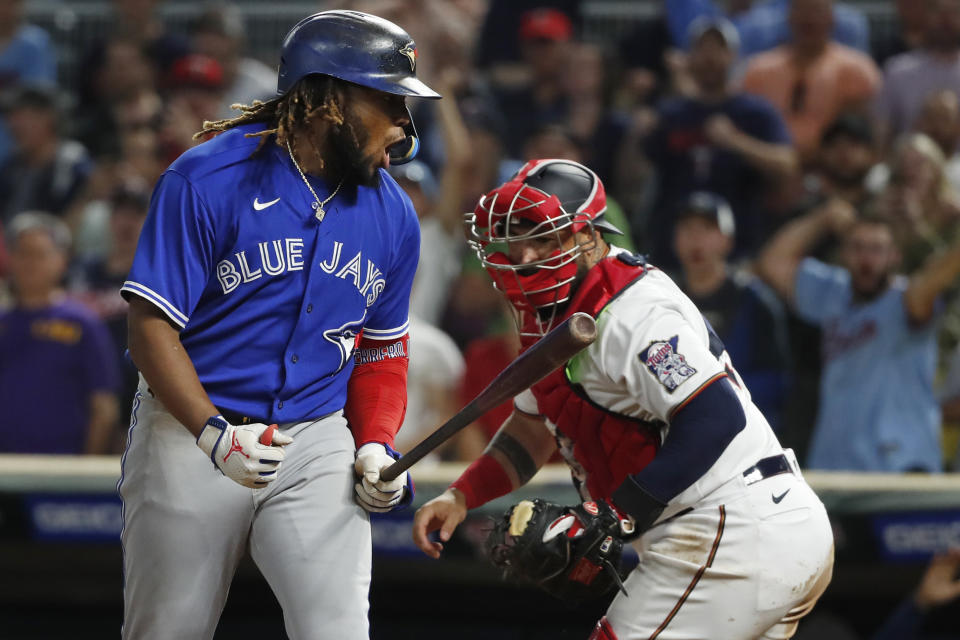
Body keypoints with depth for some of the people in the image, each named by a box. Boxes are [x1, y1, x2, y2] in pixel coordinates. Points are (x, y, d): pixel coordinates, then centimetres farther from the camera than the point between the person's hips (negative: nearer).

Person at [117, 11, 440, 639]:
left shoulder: (392, 214, 3)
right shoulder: (206, 180, -13)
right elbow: (152, 329, -14)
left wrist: (375, 446, -2)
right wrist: (214, 435, -27)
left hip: (316, 445, 3)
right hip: (190, 432, -3)